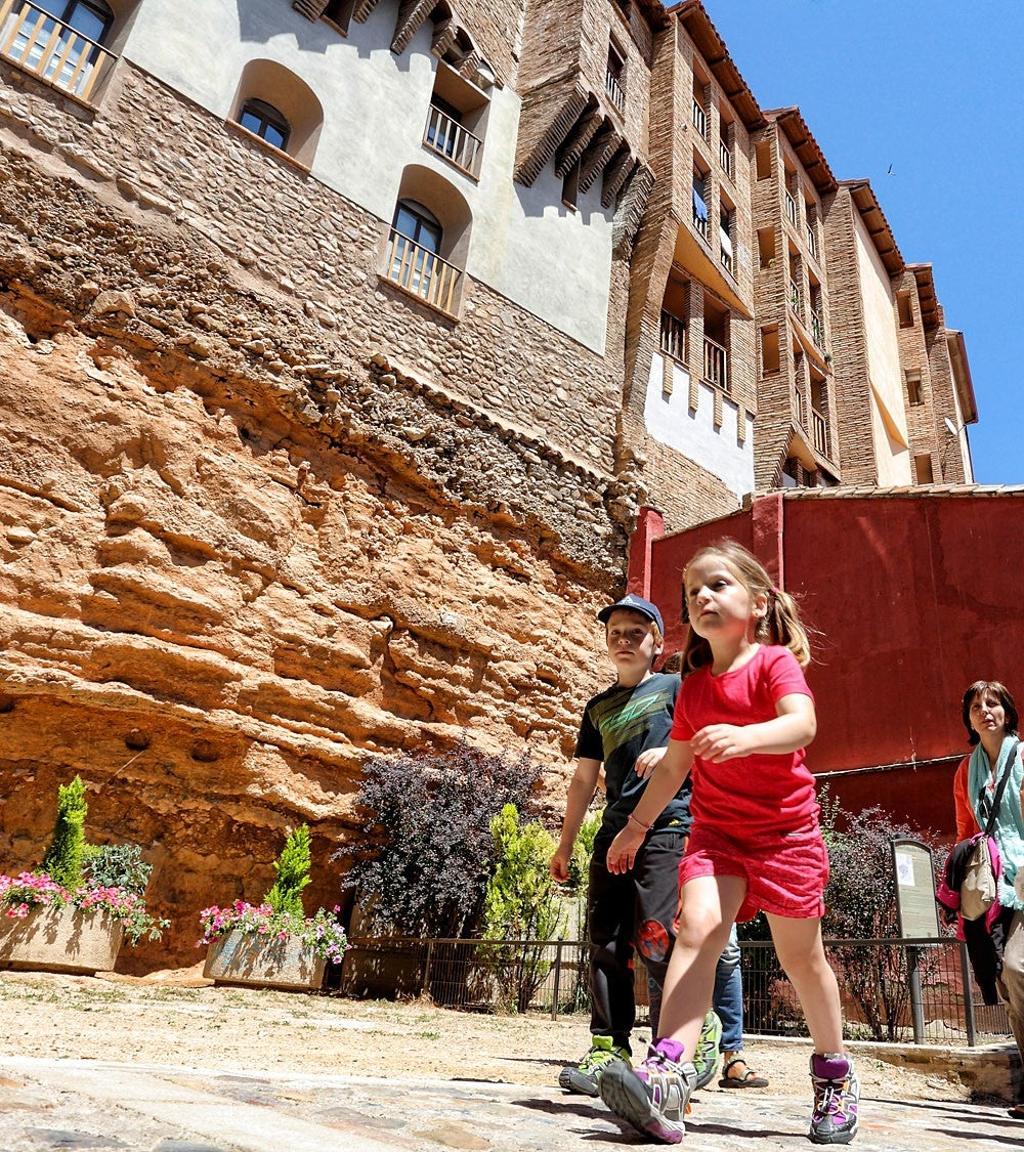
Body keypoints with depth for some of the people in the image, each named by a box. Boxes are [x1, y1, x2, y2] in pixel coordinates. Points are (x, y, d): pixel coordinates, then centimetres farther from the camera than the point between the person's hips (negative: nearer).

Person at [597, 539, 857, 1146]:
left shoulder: (775, 661, -8)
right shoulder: (694, 687, 9)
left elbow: (802, 724, -28)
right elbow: (675, 763, 19)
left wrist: (743, 737, -47)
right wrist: (637, 824, 22)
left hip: (786, 831, -3)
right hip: (716, 831, 4)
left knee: (801, 956, 10)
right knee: (697, 926, -19)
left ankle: (835, 1074, 34)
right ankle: (667, 1077, -26)